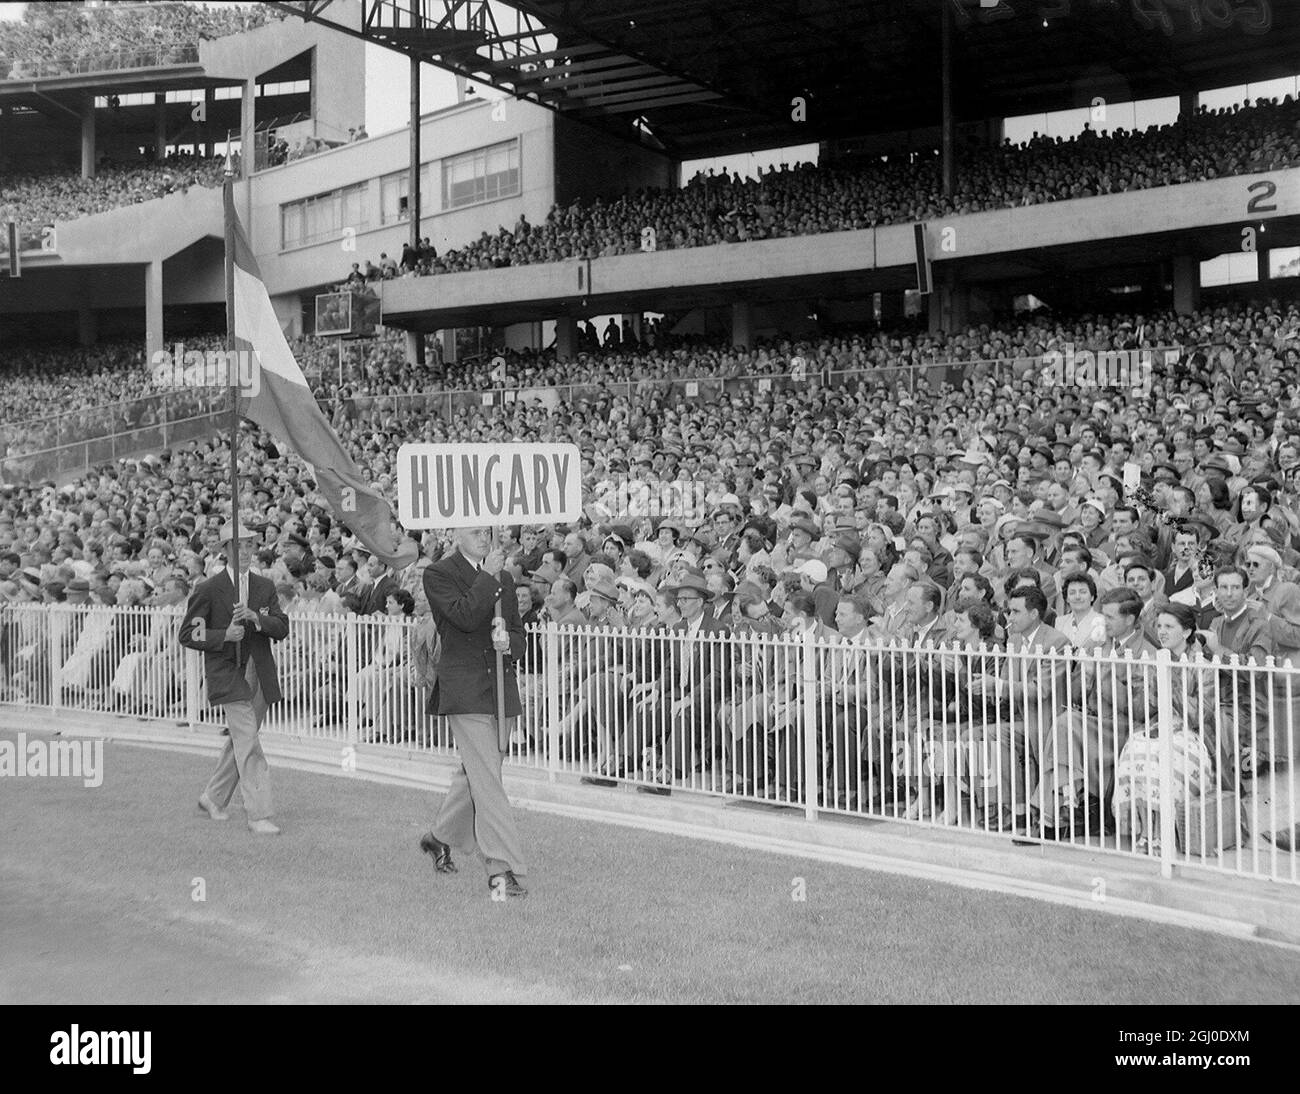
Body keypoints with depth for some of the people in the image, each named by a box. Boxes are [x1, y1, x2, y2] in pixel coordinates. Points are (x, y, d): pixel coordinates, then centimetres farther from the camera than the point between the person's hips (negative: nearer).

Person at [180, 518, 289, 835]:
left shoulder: (265, 587, 9)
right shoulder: (208, 590, -3)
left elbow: (282, 629, 1)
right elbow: (187, 635, -2)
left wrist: (255, 617, -17)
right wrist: (224, 635, -16)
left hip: (260, 677, 5)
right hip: (228, 676, -5)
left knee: (239, 741, 14)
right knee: (248, 744, -12)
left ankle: (213, 798, 33)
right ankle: (258, 814, -11)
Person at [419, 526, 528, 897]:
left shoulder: (503, 578, 16)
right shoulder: (438, 574, -4)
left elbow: (518, 630, 18)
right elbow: (465, 616, -19)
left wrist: (509, 643, -4)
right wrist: (488, 577, -14)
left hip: (500, 687, 7)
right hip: (464, 690, -7)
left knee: (476, 773, 17)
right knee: (486, 777, -11)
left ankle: (440, 836, 39)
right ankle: (502, 869, -9)